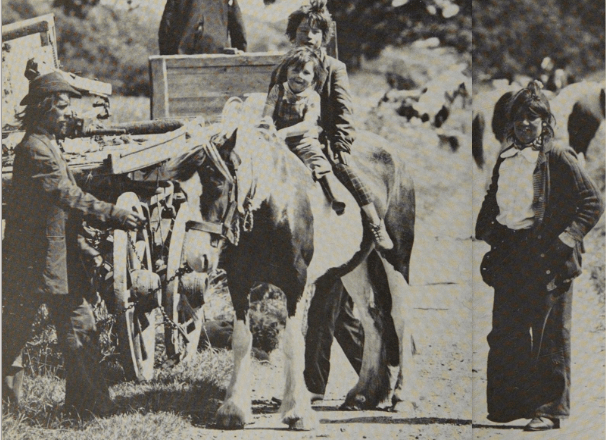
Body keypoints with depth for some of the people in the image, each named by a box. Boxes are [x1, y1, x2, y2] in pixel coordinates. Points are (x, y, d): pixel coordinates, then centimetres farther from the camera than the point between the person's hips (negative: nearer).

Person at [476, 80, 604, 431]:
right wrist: (486, 229, 9)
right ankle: (508, 404, 17)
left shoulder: (558, 158, -4)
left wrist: (567, 237, -12)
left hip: (545, 257, -6)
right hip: (509, 256, 7)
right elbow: (492, 202, 27)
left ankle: (550, 409, -2)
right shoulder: (505, 161, 15)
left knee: (549, 334, -5)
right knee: (505, 333, 8)